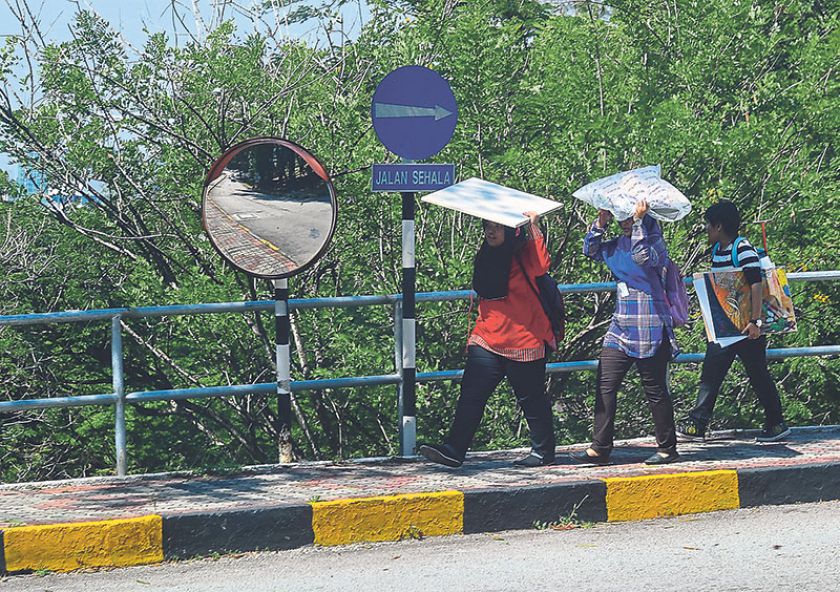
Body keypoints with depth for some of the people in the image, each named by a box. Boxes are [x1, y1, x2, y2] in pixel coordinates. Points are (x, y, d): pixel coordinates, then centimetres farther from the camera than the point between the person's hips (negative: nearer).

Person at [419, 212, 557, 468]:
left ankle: (543, 453, 18)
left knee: (531, 398, 5)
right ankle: (454, 449, -9)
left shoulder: (523, 254, -8)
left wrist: (533, 228, -28)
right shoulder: (485, 257, 13)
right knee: (470, 395, -5)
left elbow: (541, 265, -29)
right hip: (487, 339, 6)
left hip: (523, 339, -6)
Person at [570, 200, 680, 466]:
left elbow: (643, 257, -27)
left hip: (649, 331, -7)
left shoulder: (654, 242, -8)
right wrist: (601, 222, 5)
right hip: (621, 328, 7)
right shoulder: (618, 244, 12)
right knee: (605, 386, -1)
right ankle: (600, 449, 0)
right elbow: (591, 250, 17)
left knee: (655, 390, 1)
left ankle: (667, 448, 12)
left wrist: (639, 221, -23)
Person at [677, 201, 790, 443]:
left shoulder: (743, 250, -16)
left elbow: (756, 286, -23)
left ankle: (777, 424, 11)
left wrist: (755, 321, -30)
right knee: (710, 374, 3)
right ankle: (696, 425, 4)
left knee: (758, 374, 1)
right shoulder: (716, 250, 11)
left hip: (747, 328, -8)